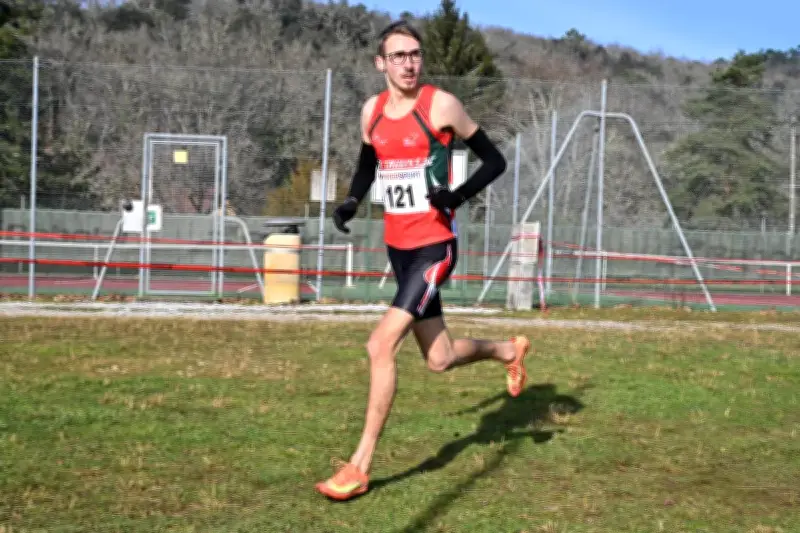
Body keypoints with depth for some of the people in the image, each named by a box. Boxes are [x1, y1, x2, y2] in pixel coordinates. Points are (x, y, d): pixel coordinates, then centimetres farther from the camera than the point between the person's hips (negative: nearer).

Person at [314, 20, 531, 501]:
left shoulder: (441, 105, -10)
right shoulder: (372, 111, 6)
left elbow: (495, 161, -4)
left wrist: (459, 195, -20)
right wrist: (352, 201, 3)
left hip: (435, 246, -6)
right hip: (397, 247, 6)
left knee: (381, 345, -17)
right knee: (440, 359, 14)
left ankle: (361, 466, -7)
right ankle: (509, 351, 46)